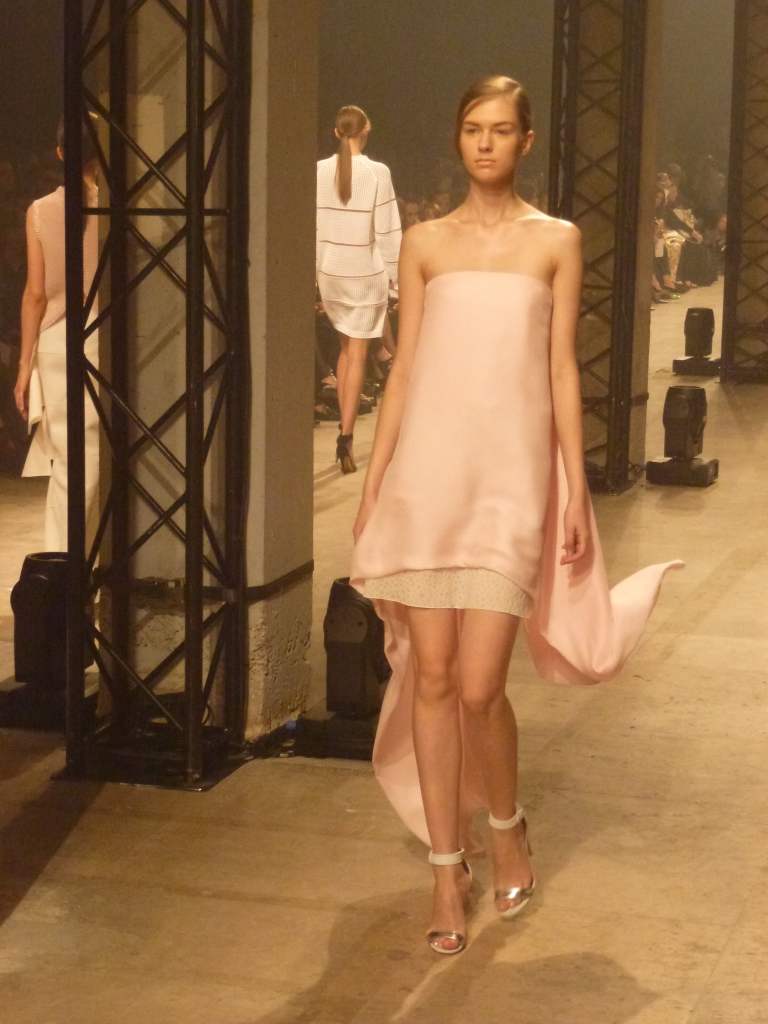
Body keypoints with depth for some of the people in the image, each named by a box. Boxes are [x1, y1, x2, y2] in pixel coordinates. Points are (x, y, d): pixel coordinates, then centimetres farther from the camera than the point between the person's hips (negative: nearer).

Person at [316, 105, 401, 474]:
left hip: (330, 271, 3)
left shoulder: (319, 171, -4)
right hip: (366, 271, -3)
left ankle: (345, 425, 18)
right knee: (358, 352, 2)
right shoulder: (377, 172, -12)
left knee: (346, 347, 20)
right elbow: (387, 231, -9)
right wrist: (396, 276, 0)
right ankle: (346, 434, -8)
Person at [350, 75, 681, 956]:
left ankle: (505, 827, 22)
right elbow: (403, 369, 10)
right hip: (426, 468, 2)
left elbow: (561, 371, 5)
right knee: (430, 676, 1)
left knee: (479, 686, -7)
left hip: (510, 472, -2)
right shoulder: (425, 243, 10)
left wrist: (576, 490, 1)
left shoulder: (555, 241, 7)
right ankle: (447, 867, 13)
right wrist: (371, 484, 5)